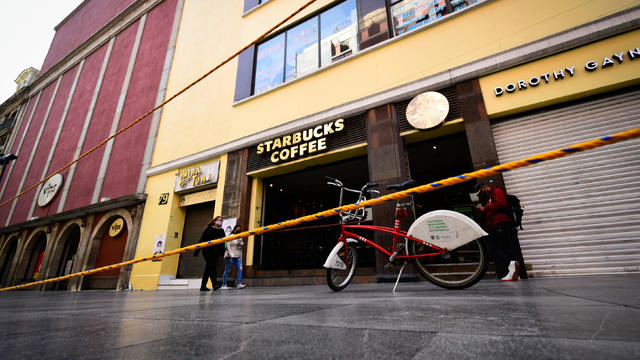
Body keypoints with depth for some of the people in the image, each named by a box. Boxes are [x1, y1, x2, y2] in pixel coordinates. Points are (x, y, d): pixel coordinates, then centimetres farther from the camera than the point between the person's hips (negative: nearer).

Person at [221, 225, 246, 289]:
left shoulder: (240, 238, 18)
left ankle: (239, 284, -11)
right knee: (227, 271, -4)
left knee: (240, 269, -8)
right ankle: (223, 285, 4)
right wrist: (231, 255, -17)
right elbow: (228, 246, -9)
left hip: (238, 257, 6)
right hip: (230, 256, -6)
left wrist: (241, 257, 14)